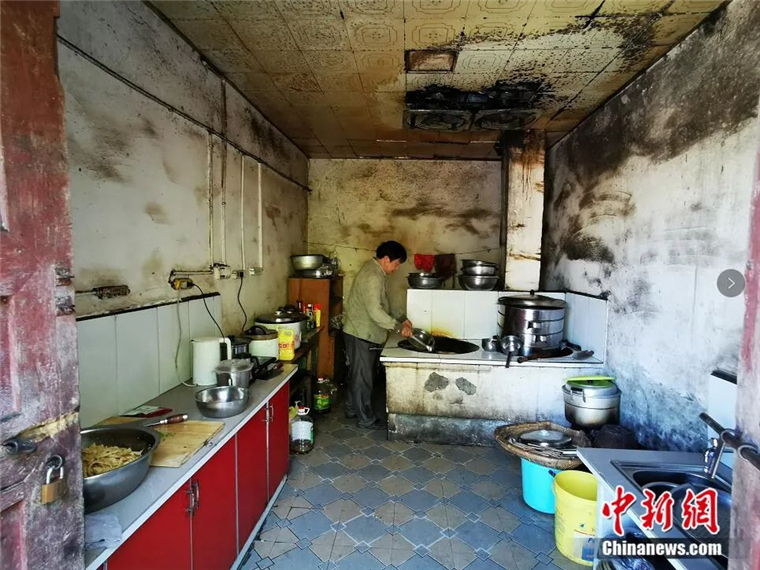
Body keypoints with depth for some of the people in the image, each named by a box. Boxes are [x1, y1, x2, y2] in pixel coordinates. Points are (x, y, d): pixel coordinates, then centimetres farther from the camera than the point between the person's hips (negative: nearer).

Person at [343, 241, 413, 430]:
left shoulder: (375, 271, 11)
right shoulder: (373, 276, -23)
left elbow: (383, 304, 19)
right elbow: (375, 311, -32)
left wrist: (401, 318, 11)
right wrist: (398, 327, -25)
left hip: (365, 333, 10)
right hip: (361, 334, -10)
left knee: (358, 374, 20)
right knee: (363, 377, 2)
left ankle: (353, 409, 33)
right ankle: (365, 419, 14)